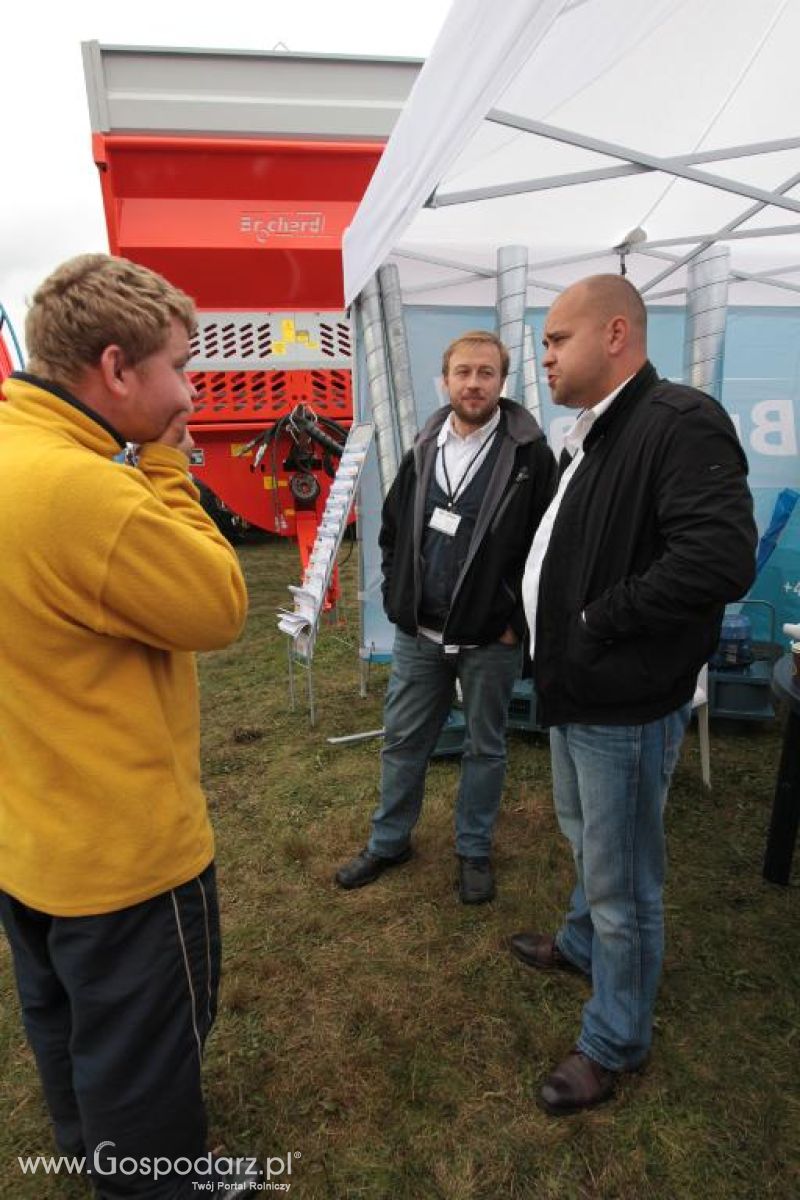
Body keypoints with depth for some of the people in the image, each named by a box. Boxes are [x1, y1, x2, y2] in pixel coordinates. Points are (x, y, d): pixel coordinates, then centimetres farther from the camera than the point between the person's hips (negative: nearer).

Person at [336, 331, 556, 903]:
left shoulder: (530, 454, -8)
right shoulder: (423, 451, 7)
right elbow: (392, 530, 14)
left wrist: (517, 620, -11)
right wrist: (395, 599, 7)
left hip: (491, 640, -4)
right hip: (418, 635, 4)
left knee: (485, 747, 13)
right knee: (403, 741, 15)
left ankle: (474, 851, 33)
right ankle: (389, 842, 35)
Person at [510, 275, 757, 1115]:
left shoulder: (680, 423, -20)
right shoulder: (588, 437, 12)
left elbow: (722, 557, -32)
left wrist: (602, 619, -23)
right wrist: (541, 617, 6)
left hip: (626, 706, -9)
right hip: (575, 692, 10)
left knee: (622, 880, 9)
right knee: (585, 837, 29)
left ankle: (614, 1043, 31)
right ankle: (582, 944, 54)